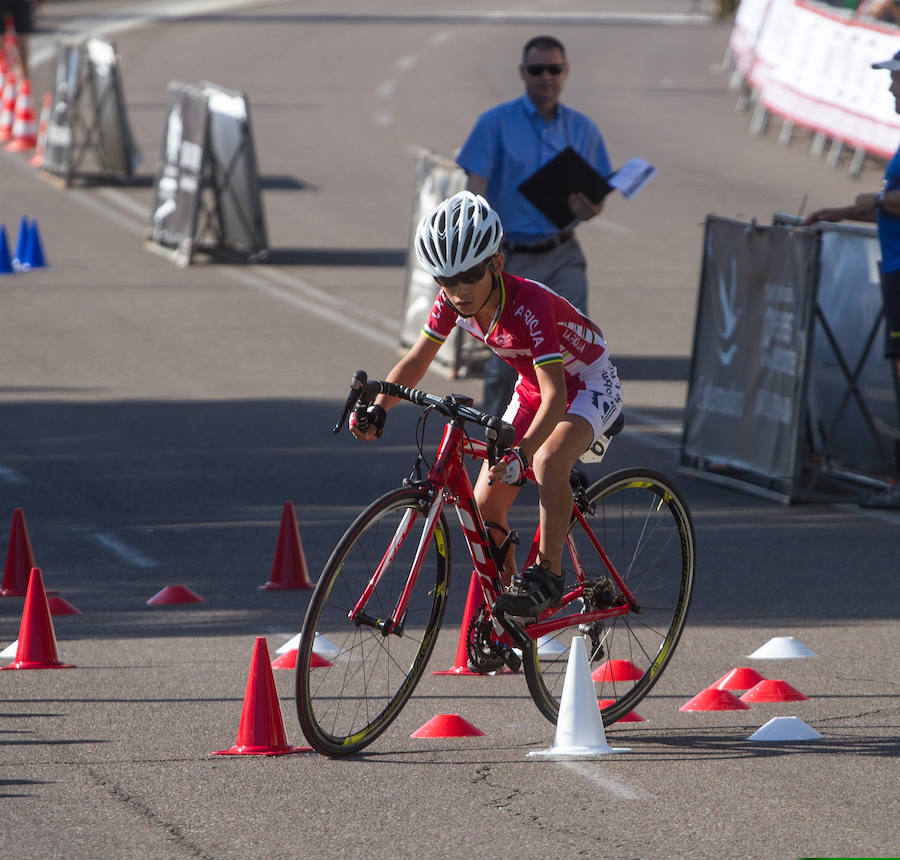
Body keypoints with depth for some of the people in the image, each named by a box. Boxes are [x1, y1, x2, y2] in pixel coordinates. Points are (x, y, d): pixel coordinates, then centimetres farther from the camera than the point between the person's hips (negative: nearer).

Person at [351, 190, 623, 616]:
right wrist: (378, 408, -23)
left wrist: (521, 453, -58)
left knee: (548, 461, -37)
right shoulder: (453, 302, -17)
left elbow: (555, 394, -43)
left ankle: (547, 576, -24)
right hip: (532, 387, 7)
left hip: (589, 385, -7)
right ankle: (501, 606, 16)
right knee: (486, 504, -2)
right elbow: (417, 359, -5)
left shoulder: (529, 305, -37)